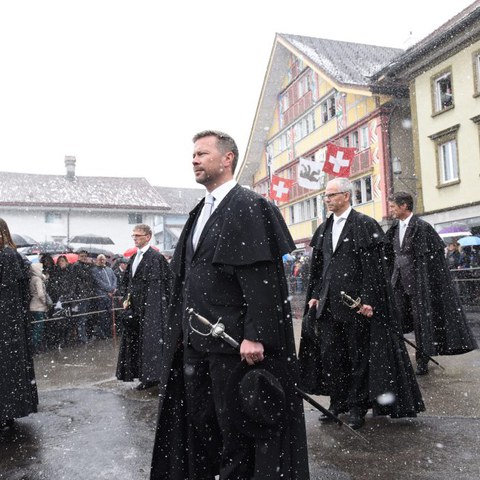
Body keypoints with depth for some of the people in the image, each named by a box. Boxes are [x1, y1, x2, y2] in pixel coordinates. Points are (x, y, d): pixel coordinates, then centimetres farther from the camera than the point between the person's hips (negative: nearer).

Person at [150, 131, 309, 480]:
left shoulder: (250, 207, -9)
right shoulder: (199, 213, 14)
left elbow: (262, 277, -17)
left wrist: (255, 336, -21)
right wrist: (182, 329, 14)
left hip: (232, 343, -7)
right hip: (193, 342, 8)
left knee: (235, 429, 8)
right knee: (197, 424, 17)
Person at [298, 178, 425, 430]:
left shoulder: (365, 225, -6)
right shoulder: (323, 229, 13)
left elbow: (374, 266, -11)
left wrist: (368, 300, -16)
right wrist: (314, 295, 9)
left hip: (356, 302, -6)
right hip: (328, 303, 6)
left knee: (358, 354, 6)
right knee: (329, 352, 8)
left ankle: (357, 405, 20)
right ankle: (338, 401, 23)